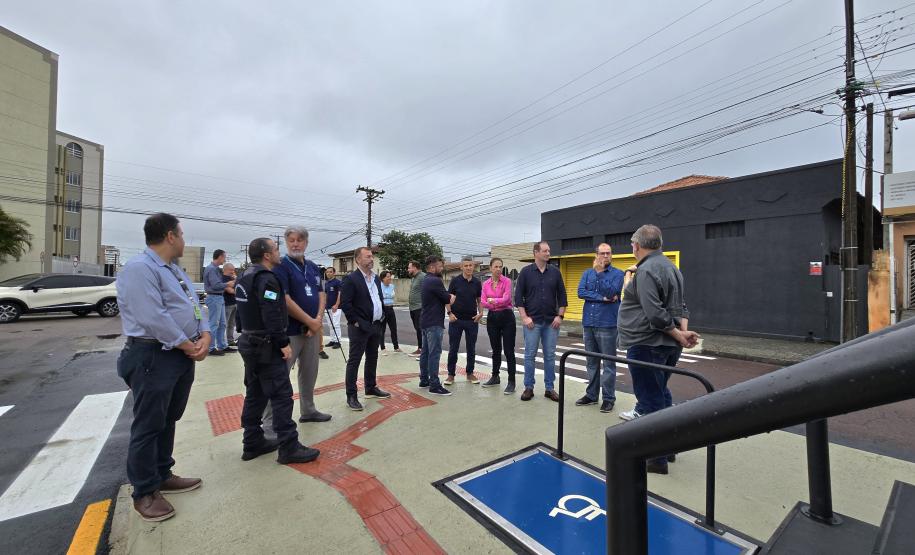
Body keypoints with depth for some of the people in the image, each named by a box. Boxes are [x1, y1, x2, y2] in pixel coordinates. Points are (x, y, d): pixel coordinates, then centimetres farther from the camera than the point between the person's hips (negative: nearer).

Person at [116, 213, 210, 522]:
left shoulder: (175, 270, 15)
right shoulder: (139, 269, -16)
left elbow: (194, 306, 13)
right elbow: (154, 318, -23)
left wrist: (205, 335, -5)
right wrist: (189, 345, -15)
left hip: (182, 356, 9)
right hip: (153, 357, -9)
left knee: (169, 421, 19)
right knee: (148, 426, 4)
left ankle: (162, 476, 35)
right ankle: (144, 492, 20)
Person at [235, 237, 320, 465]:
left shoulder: (246, 277, 14)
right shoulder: (266, 278, -17)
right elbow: (272, 316, -25)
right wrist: (283, 343, -21)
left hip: (249, 343, 10)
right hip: (267, 346, -10)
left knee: (255, 394, 16)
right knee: (281, 395, -6)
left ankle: (252, 443, 25)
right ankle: (289, 448, -1)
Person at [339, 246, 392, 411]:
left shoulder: (376, 278, 12)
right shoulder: (350, 279, -11)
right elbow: (345, 303, -16)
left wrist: (382, 317, 10)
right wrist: (356, 322, -16)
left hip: (375, 326, 8)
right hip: (360, 327, -7)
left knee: (372, 358, 17)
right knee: (354, 360, 1)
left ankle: (371, 388, 31)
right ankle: (351, 396, 9)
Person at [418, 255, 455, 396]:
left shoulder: (426, 280, 14)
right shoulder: (435, 281, -17)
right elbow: (448, 299, -12)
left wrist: (448, 298, -3)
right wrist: (451, 297, 7)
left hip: (426, 321, 10)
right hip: (434, 323, -10)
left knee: (425, 351, 14)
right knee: (435, 353, -8)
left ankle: (424, 379, 22)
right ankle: (434, 385, -5)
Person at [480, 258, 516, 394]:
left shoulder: (507, 281, -5)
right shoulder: (486, 284, 7)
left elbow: (506, 299, -18)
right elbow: (483, 302, -3)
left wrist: (492, 300, -10)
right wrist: (497, 303, -17)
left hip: (506, 317, -4)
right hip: (492, 318, 4)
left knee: (509, 351, -2)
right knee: (495, 349, 16)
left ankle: (511, 382, 7)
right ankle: (495, 377, 31)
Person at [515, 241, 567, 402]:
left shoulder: (555, 272, 6)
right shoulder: (525, 272, -1)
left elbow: (562, 295, 7)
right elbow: (518, 296, -3)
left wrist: (560, 316, -1)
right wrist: (524, 317, -10)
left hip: (551, 322, 2)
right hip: (532, 321, -2)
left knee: (550, 356, 8)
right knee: (530, 355, 3)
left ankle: (549, 388, 20)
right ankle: (528, 388, 15)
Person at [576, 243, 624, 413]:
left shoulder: (617, 274, -1)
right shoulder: (587, 273, 10)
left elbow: (611, 292, -17)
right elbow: (580, 292, -4)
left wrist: (599, 272, -18)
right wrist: (602, 298, -12)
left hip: (607, 324, -4)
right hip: (588, 323, 4)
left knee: (608, 363, 3)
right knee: (591, 362, 13)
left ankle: (608, 398, 15)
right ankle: (592, 394, 25)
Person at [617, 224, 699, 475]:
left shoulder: (646, 270, -17)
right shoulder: (671, 266, 14)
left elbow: (655, 314, -24)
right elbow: (681, 305, 14)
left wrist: (679, 335, -11)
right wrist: (683, 331, 1)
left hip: (646, 345, -10)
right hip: (668, 345, 10)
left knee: (651, 400, 1)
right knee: (661, 394, 22)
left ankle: (657, 459, 14)